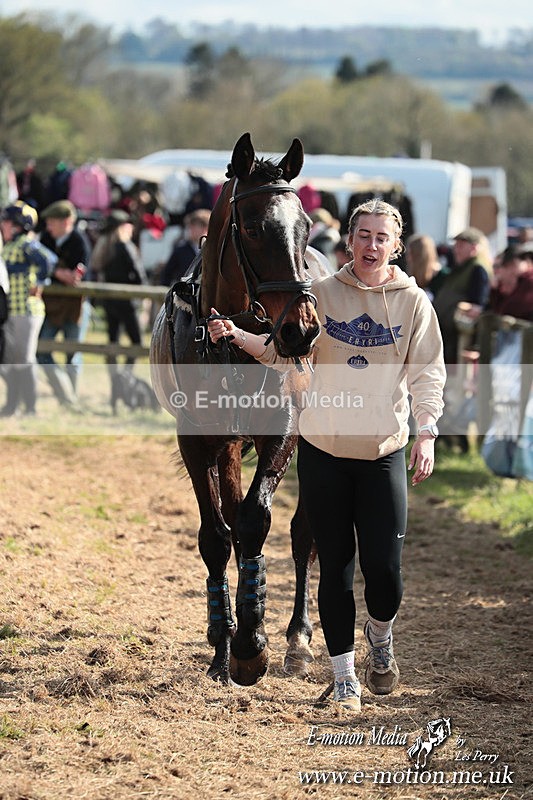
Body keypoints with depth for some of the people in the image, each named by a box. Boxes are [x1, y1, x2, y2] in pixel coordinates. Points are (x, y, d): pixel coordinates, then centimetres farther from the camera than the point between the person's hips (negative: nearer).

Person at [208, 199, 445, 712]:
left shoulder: (413, 303, 0)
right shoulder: (322, 294, 2)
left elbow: (426, 374, 1)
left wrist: (427, 433, -11)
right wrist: (238, 336, -10)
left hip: (384, 452, -1)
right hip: (323, 449, 1)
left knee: (384, 569, -6)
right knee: (335, 565, 5)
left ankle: (380, 636, 27)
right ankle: (344, 676, 17)